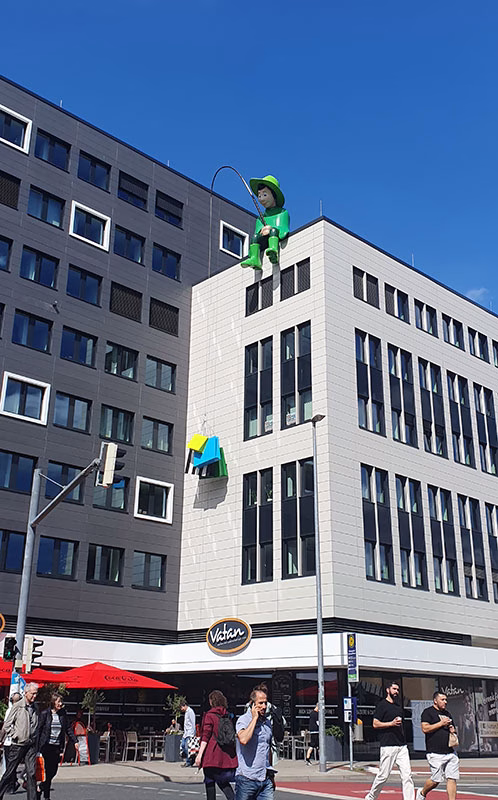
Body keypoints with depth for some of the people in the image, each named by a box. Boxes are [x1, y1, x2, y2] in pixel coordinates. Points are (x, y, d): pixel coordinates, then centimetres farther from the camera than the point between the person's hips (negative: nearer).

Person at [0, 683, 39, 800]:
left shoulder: (35, 707, 8)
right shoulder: (18, 706, -7)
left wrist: (36, 744, 13)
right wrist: (15, 735, -10)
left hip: (31, 745, 3)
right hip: (18, 744, -3)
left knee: (31, 773, -2)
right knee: (9, 773, 5)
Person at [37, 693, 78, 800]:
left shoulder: (62, 714, 8)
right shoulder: (45, 713, -3)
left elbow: (68, 729, 13)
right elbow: (39, 730, -3)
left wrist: (75, 741, 6)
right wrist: (36, 746, -8)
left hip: (57, 747, 4)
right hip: (46, 746, -4)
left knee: (53, 771, 2)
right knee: (47, 770, -4)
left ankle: (42, 787, 24)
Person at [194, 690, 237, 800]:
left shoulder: (209, 715, -7)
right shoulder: (227, 716, 9)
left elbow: (205, 736, -13)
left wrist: (199, 754, -13)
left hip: (212, 755, -6)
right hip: (226, 756, 6)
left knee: (210, 782, 5)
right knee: (223, 782, 14)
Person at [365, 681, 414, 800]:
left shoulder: (399, 707, 19)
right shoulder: (382, 705, -3)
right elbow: (375, 724, -9)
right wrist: (391, 723, -16)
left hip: (402, 746, 7)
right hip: (388, 745, -7)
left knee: (407, 774, -3)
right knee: (383, 775, -1)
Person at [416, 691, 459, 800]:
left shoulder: (447, 713, 21)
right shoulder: (428, 712, -3)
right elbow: (425, 728, -14)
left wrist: (453, 730, 7)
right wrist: (441, 723, -13)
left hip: (450, 752, 7)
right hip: (435, 753, -7)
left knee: (452, 779, -2)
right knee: (435, 780, -4)